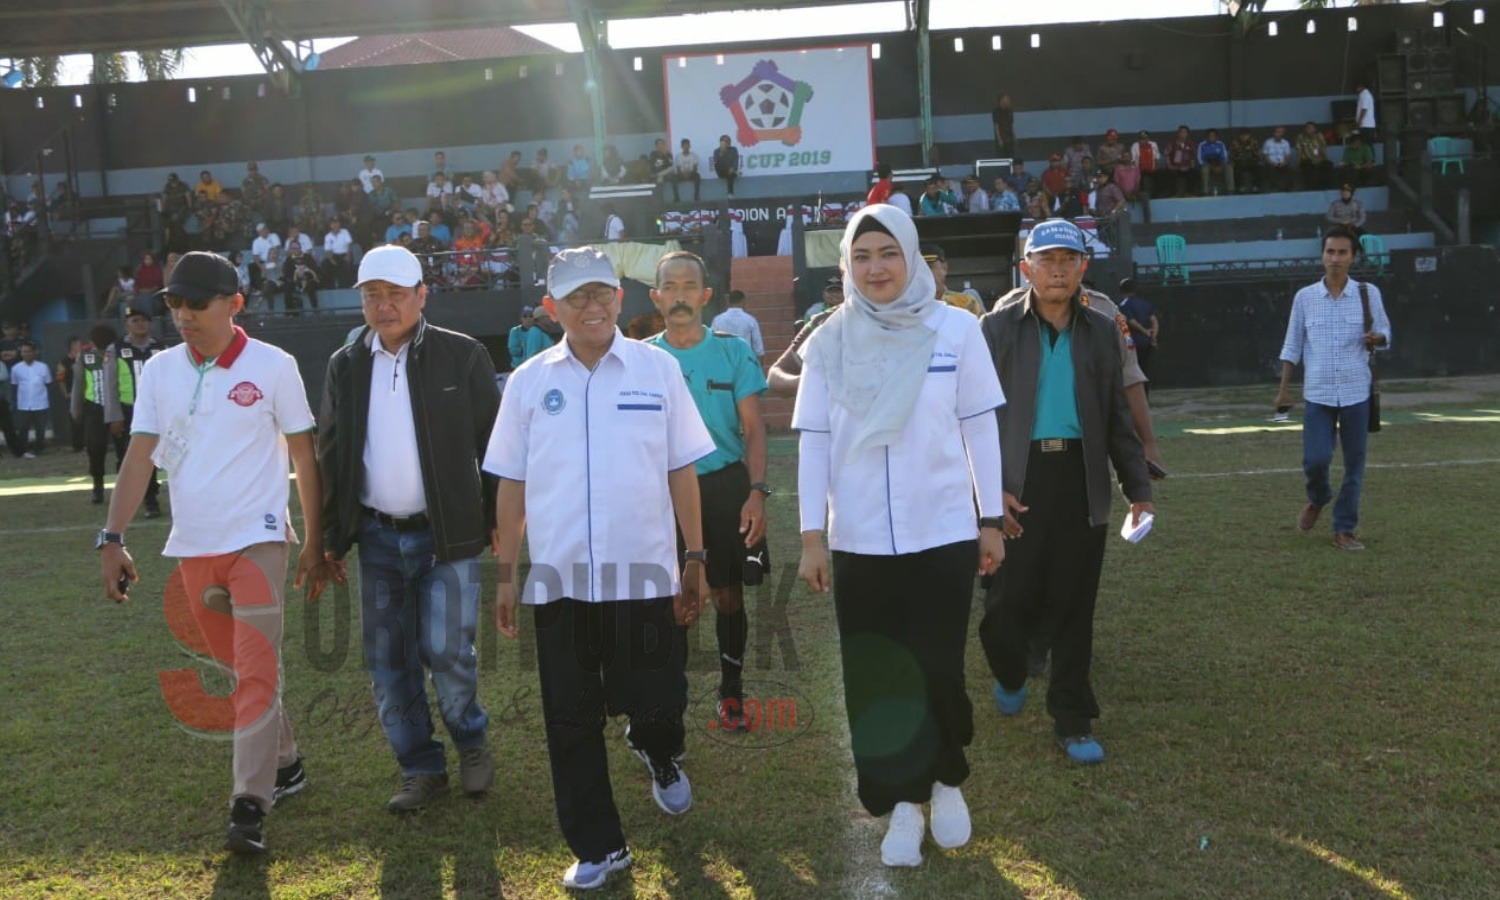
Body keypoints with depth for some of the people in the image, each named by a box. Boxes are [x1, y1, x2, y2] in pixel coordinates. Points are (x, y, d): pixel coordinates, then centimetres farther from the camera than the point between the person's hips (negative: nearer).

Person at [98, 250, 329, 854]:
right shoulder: (160, 371, 5)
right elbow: (140, 457, 4)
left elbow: (303, 455, -2)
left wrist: (315, 544, -2)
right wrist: (112, 538, -6)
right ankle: (284, 763, 31)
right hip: (193, 549, 5)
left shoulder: (273, 367, -6)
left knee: (256, 672, -9)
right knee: (239, 667, 15)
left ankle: (250, 806, -7)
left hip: (257, 541, -5)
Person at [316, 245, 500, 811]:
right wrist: (332, 538, 8)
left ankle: (472, 742, 22)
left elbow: (494, 443, -1)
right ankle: (421, 769, 24)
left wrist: (500, 522, -4)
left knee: (446, 653, -7)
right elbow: (330, 455, 12)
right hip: (378, 537, 4)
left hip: (448, 535, -4)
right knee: (388, 664, 8)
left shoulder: (463, 356, -4)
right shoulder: (345, 365, 7)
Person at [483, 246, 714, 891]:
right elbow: (511, 483, 8)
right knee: (572, 720, 7)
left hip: (644, 570, -1)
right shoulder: (529, 381, 5)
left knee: (657, 702, 2)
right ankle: (597, 847, 24)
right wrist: (506, 573, 7)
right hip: (559, 576, 2)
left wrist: (694, 559, 2)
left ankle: (658, 755, 40)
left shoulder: (658, 368, 1)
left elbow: (681, 470, 3)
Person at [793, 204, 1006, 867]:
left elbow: (980, 427, 2)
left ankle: (947, 782, 30)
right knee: (875, 681, 6)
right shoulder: (829, 342, 1)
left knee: (937, 671, 3)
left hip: (943, 534, -1)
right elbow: (813, 442, 0)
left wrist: (991, 520, 3)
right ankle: (902, 803, 22)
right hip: (859, 542, 1)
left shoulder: (956, 329, -2)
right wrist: (812, 536, -3)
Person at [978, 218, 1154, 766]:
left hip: (1081, 480, 3)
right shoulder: (998, 329, 1)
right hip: (1019, 480, -2)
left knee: (1074, 606, 7)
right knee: (1011, 599, -1)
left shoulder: (1101, 332, 10)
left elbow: (1117, 416, 14)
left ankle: (1072, 722, 18)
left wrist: (1137, 486, 9)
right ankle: (1009, 672, 32)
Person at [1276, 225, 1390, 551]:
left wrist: (1377, 338, -16)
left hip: (1356, 393, 1)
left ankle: (1344, 529, 16)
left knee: (1354, 465, 3)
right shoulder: (1304, 297, 2)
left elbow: (1384, 335, 9)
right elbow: (1292, 346, 7)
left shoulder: (1369, 294, 1)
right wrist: (1284, 388, 3)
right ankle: (1317, 500, 26)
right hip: (1317, 394, 0)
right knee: (1315, 459, -8)